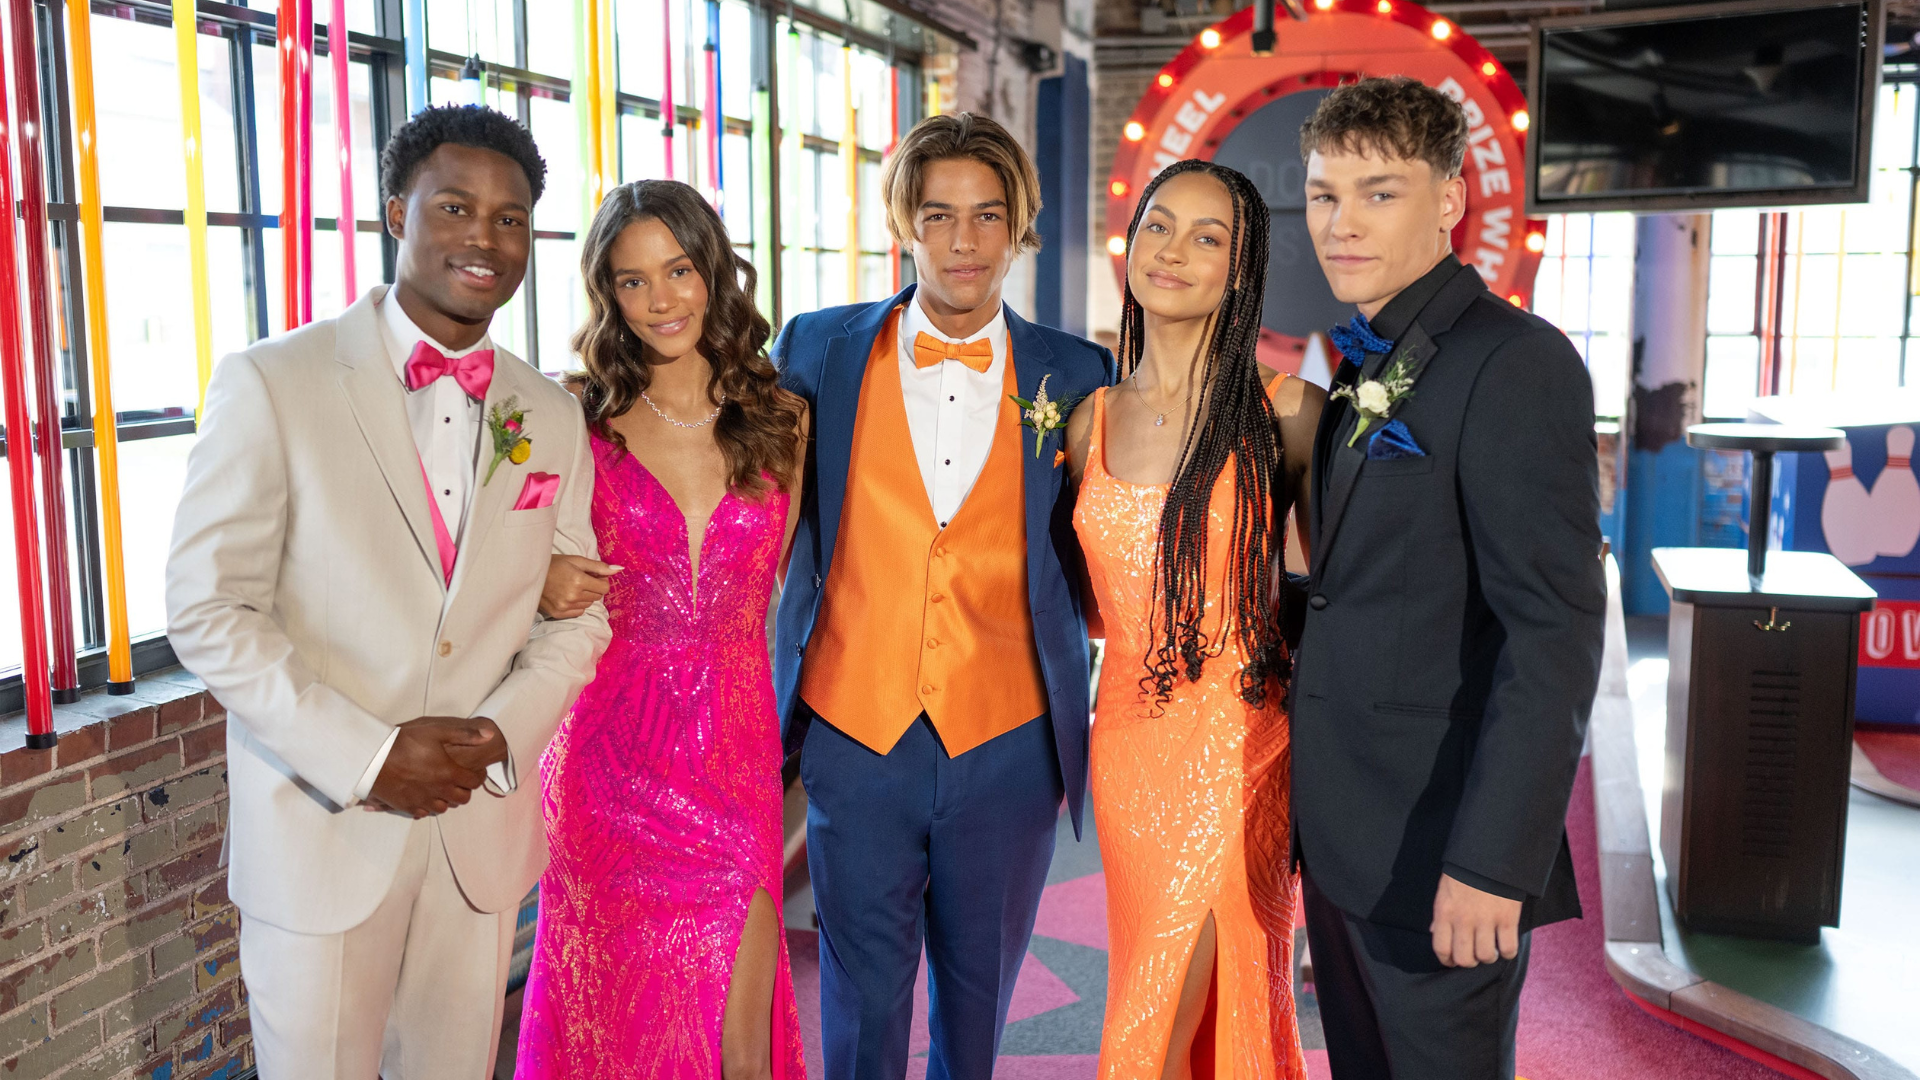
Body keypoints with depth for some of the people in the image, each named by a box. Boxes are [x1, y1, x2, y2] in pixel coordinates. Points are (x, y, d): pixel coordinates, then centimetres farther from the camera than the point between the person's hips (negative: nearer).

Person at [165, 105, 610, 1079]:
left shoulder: (552, 419, 5)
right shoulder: (270, 385, -8)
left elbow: (577, 613, 7)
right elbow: (207, 610, -11)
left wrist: (500, 735, -11)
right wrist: (365, 754, -18)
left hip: (483, 834, 4)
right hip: (319, 834, -3)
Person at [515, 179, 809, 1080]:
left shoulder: (779, 419, 4)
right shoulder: (581, 423, -2)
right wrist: (544, 589, -14)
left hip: (736, 750, 1)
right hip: (611, 756, -1)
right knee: (617, 1006, 9)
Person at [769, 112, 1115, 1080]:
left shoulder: (1076, 377, 0)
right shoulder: (819, 351, -1)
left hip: (1008, 746, 1)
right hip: (855, 738, 0)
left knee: (980, 992, 19)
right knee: (864, 998, 12)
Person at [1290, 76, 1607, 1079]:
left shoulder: (1516, 364, -15)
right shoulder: (1363, 367, 12)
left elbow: (1556, 631, -20)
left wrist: (1491, 861, -22)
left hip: (1441, 849, -8)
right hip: (1339, 839, 8)